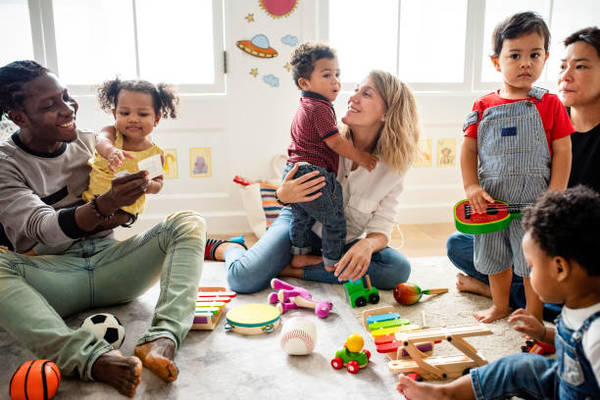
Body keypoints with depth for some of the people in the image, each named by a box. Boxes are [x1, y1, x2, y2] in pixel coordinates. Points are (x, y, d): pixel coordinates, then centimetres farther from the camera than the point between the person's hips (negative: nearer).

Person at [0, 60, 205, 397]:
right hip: (53, 275, -3)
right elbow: (44, 229, -19)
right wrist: (104, 206, -37)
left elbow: (125, 213, 16)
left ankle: (162, 339, -38)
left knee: (189, 223, -17)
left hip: (108, 262, 4)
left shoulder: (90, 143, 9)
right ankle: (92, 357, -47)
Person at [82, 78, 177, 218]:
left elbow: (158, 183, 2)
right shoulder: (111, 132, -10)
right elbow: (102, 142, -34)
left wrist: (147, 185, -22)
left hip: (126, 210, 1)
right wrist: (111, 151, -59)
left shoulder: (155, 153, -10)